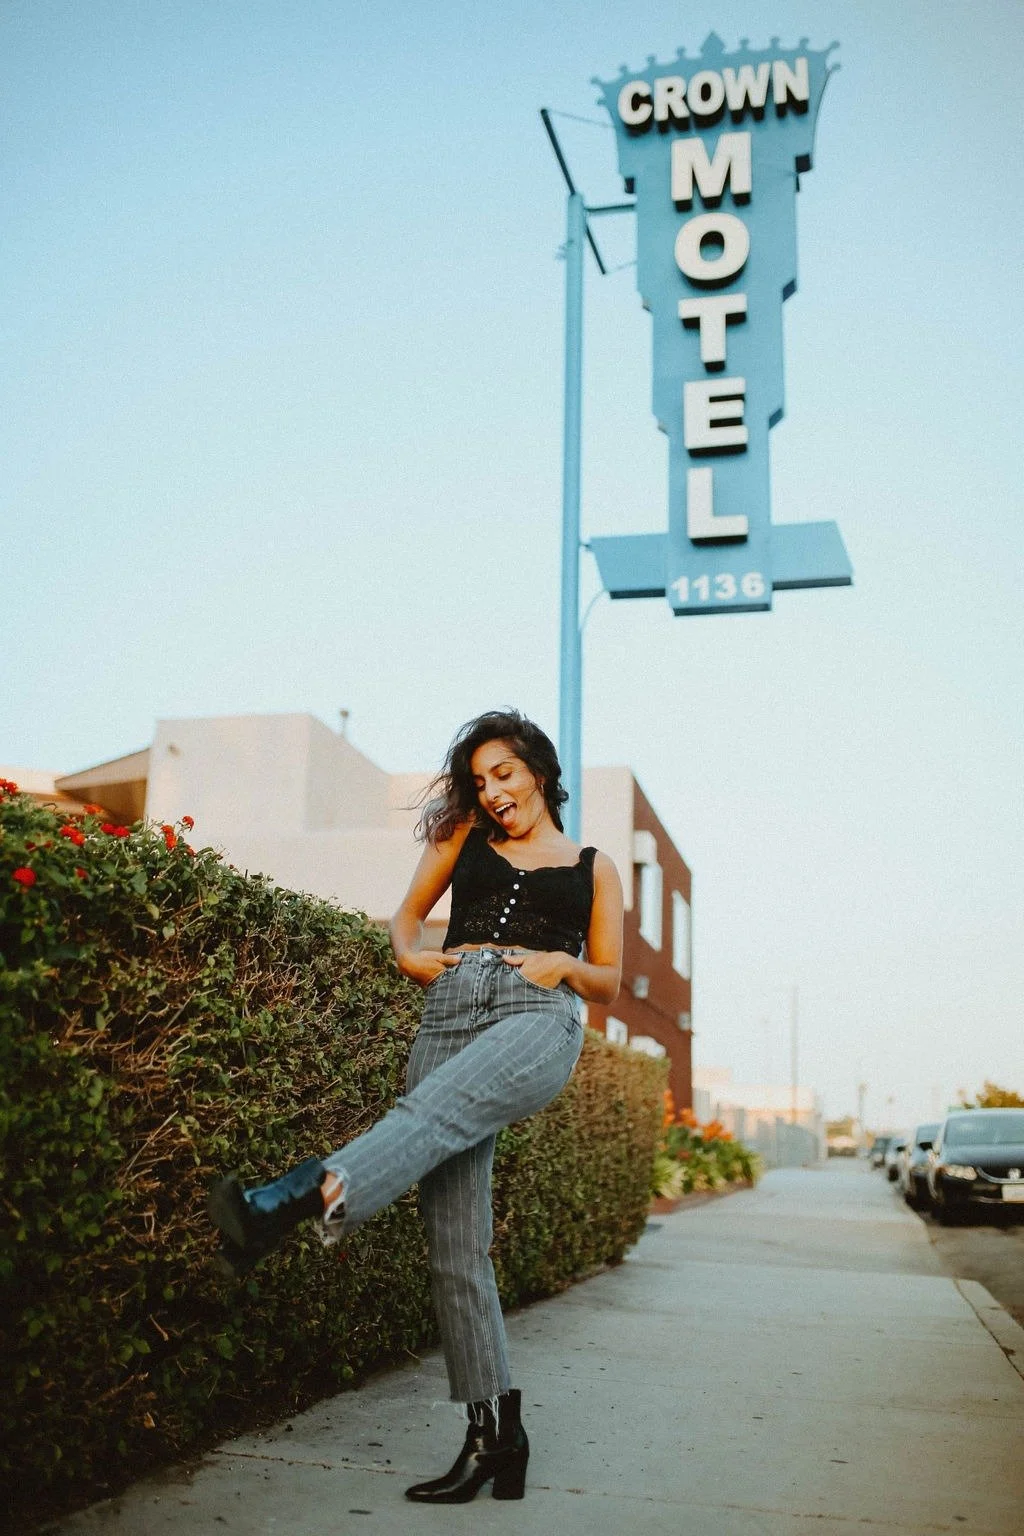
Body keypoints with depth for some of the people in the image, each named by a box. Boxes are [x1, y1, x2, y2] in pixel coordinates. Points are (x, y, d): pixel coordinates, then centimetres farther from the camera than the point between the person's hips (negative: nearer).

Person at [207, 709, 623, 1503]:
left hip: (539, 1016, -3)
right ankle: (495, 1432, 0)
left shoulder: (594, 867, 20)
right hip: (451, 1008, 3)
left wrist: (566, 964, -4)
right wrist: (411, 956, 5)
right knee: (455, 1244, -7)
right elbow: (407, 916, 28)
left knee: (431, 1112, -36)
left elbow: (610, 982, 18)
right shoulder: (465, 835, 25)